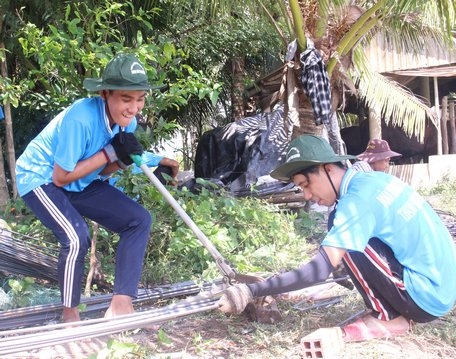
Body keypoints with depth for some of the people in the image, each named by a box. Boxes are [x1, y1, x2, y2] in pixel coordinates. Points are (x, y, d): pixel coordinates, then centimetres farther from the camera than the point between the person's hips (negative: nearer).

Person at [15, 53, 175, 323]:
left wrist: (126, 159, -21)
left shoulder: (127, 122, -10)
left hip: (80, 183, 7)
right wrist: (110, 152, -27)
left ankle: (121, 306, -8)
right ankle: (70, 315, -5)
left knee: (139, 220, -8)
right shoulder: (81, 118, -32)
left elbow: (102, 170, 0)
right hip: (39, 178, -7)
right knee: (76, 237, -30)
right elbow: (60, 177, -25)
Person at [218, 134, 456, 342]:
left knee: (346, 243, -17)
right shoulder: (369, 179, 7)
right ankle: (399, 309, 11)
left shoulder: (358, 199, -21)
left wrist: (251, 291, -25)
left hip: (425, 295, -9)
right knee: (343, 233, 12)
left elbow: (320, 269, -28)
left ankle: (388, 318, -2)